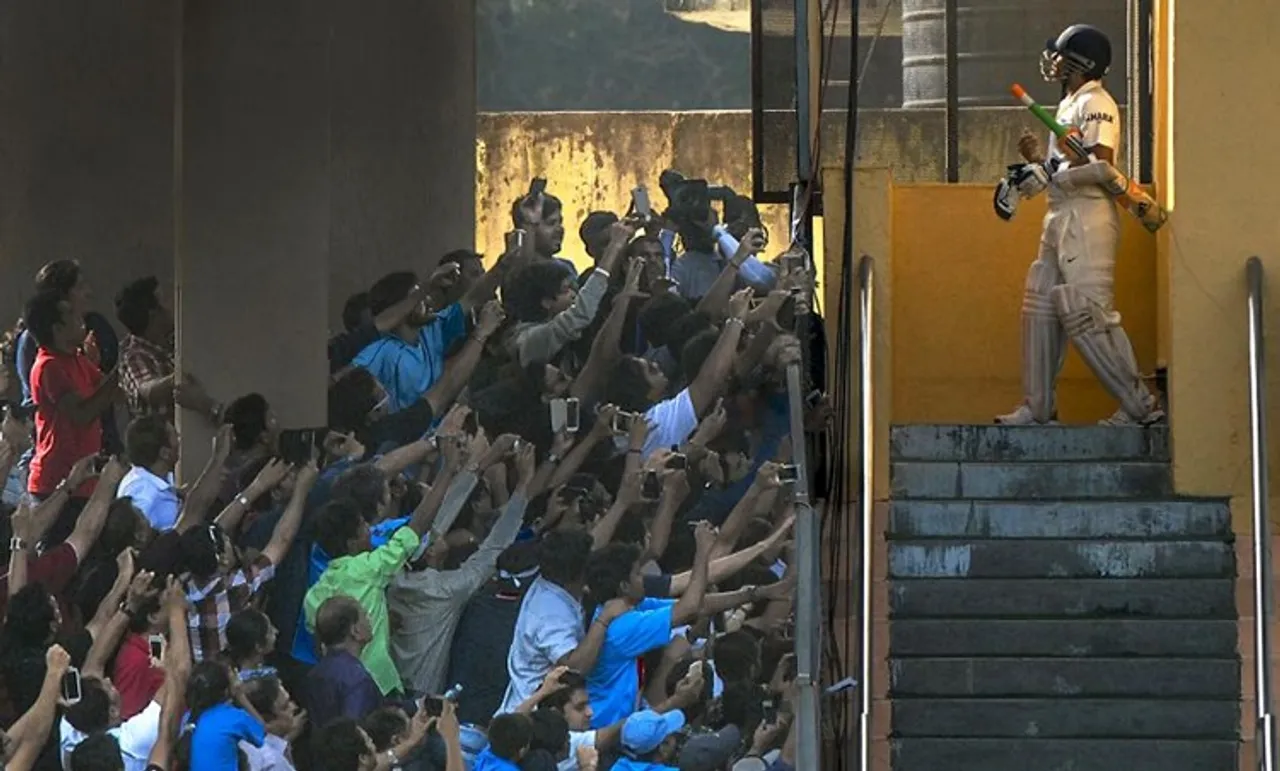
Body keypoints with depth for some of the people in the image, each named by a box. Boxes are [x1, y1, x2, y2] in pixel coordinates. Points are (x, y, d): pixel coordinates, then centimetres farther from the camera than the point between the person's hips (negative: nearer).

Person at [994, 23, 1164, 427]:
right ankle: (1038, 406, 16)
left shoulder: (1095, 104, -9)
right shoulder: (1068, 106, 21)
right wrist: (1040, 160, 7)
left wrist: (1050, 173, -18)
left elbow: (1101, 167, -20)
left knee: (1087, 314, -14)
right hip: (1061, 219, 10)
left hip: (1087, 218, -10)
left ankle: (1141, 405, -12)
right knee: (1040, 309, 11)